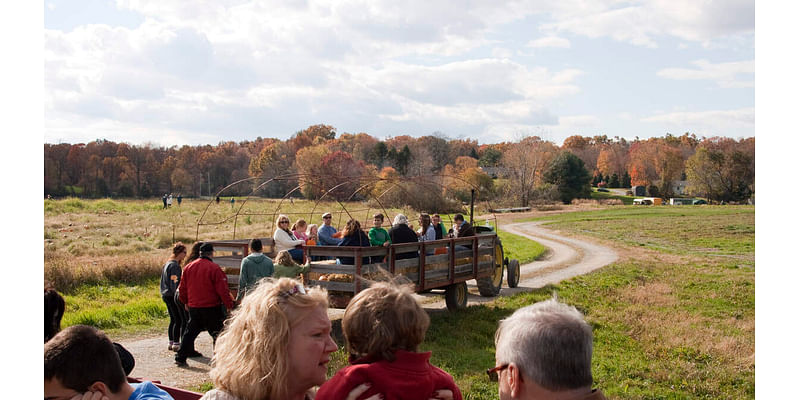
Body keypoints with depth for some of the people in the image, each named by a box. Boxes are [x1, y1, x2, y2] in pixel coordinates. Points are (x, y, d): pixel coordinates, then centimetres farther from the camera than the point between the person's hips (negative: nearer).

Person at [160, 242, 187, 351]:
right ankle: (176, 343, -4)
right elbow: (175, 283, -20)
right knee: (178, 320, -5)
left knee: (173, 320, 15)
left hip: (166, 295, 10)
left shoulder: (167, 264, 15)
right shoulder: (174, 266, -16)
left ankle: (171, 342, 19)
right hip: (173, 296, -10)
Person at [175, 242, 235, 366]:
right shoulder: (214, 268, -13)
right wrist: (230, 305, -5)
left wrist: (186, 302, 28)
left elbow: (182, 288, 14)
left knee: (190, 332, 18)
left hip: (193, 307, 6)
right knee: (218, 333, 5)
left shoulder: (188, 267, 6)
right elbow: (222, 290, -15)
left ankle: (181, 357, 18)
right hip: (211, 308, -5)